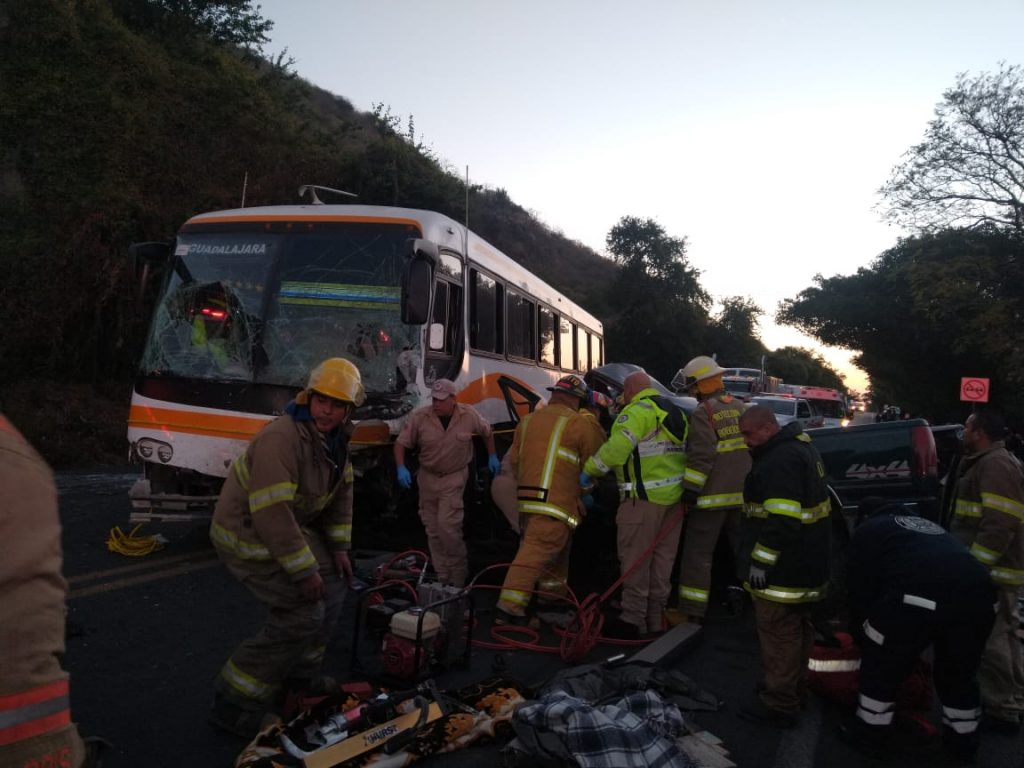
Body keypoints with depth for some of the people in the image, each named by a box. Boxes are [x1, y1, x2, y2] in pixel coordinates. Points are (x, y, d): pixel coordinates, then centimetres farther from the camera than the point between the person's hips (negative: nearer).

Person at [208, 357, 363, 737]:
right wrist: (303, 570, -27)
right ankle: (234, 703, 3)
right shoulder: (282, 438, -29)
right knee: (302, 613, -11)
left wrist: (339, 547, 5)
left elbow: (341, 493, 9)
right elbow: (272, 511, -32)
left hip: (288, 526, 9)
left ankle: (301, 677, 27)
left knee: (332, 588, 10)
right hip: (247, 532, -9)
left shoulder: (334, 438, 0)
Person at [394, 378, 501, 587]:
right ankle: (443, 578, 17)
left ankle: (458, 577, 0)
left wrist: (492, 457, 14)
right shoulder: (419, 417, -11)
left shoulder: (469, 415, -9)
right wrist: (401, 468, -19)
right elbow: (401, 443, -6)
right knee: (433, 530, 6)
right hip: (427, 476, 3)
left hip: (454, 477, -3)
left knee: (447, 525, -15)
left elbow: (487, 432, 11)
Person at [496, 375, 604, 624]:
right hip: (556, 503, -8)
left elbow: (514, 460, 20)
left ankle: (554, 599, 33)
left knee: (556, 551, 22)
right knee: (535, 553, -10)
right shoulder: (579, 423, -4)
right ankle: (509, 608, -15)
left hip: (528, 499, 8)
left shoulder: (527, 420, 16)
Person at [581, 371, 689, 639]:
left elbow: (616, 448, -23)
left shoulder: (637, 410, -10)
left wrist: (589, 471, -14)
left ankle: (633, 619, 1)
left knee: (635, 559, -2)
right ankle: (656, 618, 23)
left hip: (644, 496, -9)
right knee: (662, 559, 14)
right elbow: (686, 451, 17)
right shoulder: (675, 412, 19)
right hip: (673, 496, 9)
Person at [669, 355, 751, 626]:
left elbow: (701, 457, -20)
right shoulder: (742, 408, 12)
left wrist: (690, 491, -16)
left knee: (698, 555, -1)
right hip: (743, 493, 7)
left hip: (713, 495, -7)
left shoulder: (703, 413, -12)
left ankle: (692, 611, 1)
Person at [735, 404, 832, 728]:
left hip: (785, 570, -11)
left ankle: (778, 705, 8)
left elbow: (782, 520, -29)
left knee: (778, 633, -2)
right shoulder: (799, 447, 13)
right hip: (807, 565, 11)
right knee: (797, 628, 22)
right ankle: (792, 689, 37)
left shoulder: (781, 460, -23)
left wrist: (761, 561, -22)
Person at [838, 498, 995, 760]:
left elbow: (859, 588, 19)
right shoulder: (927, 525, 41)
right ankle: (963, 740, 42)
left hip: (917, 596, -5)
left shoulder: (867, 531, 24)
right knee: (960, 672, 28)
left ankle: (871, 734, 27)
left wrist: (861, 636, 33)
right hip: (976, 592, 6)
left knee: (882, 664, 16)